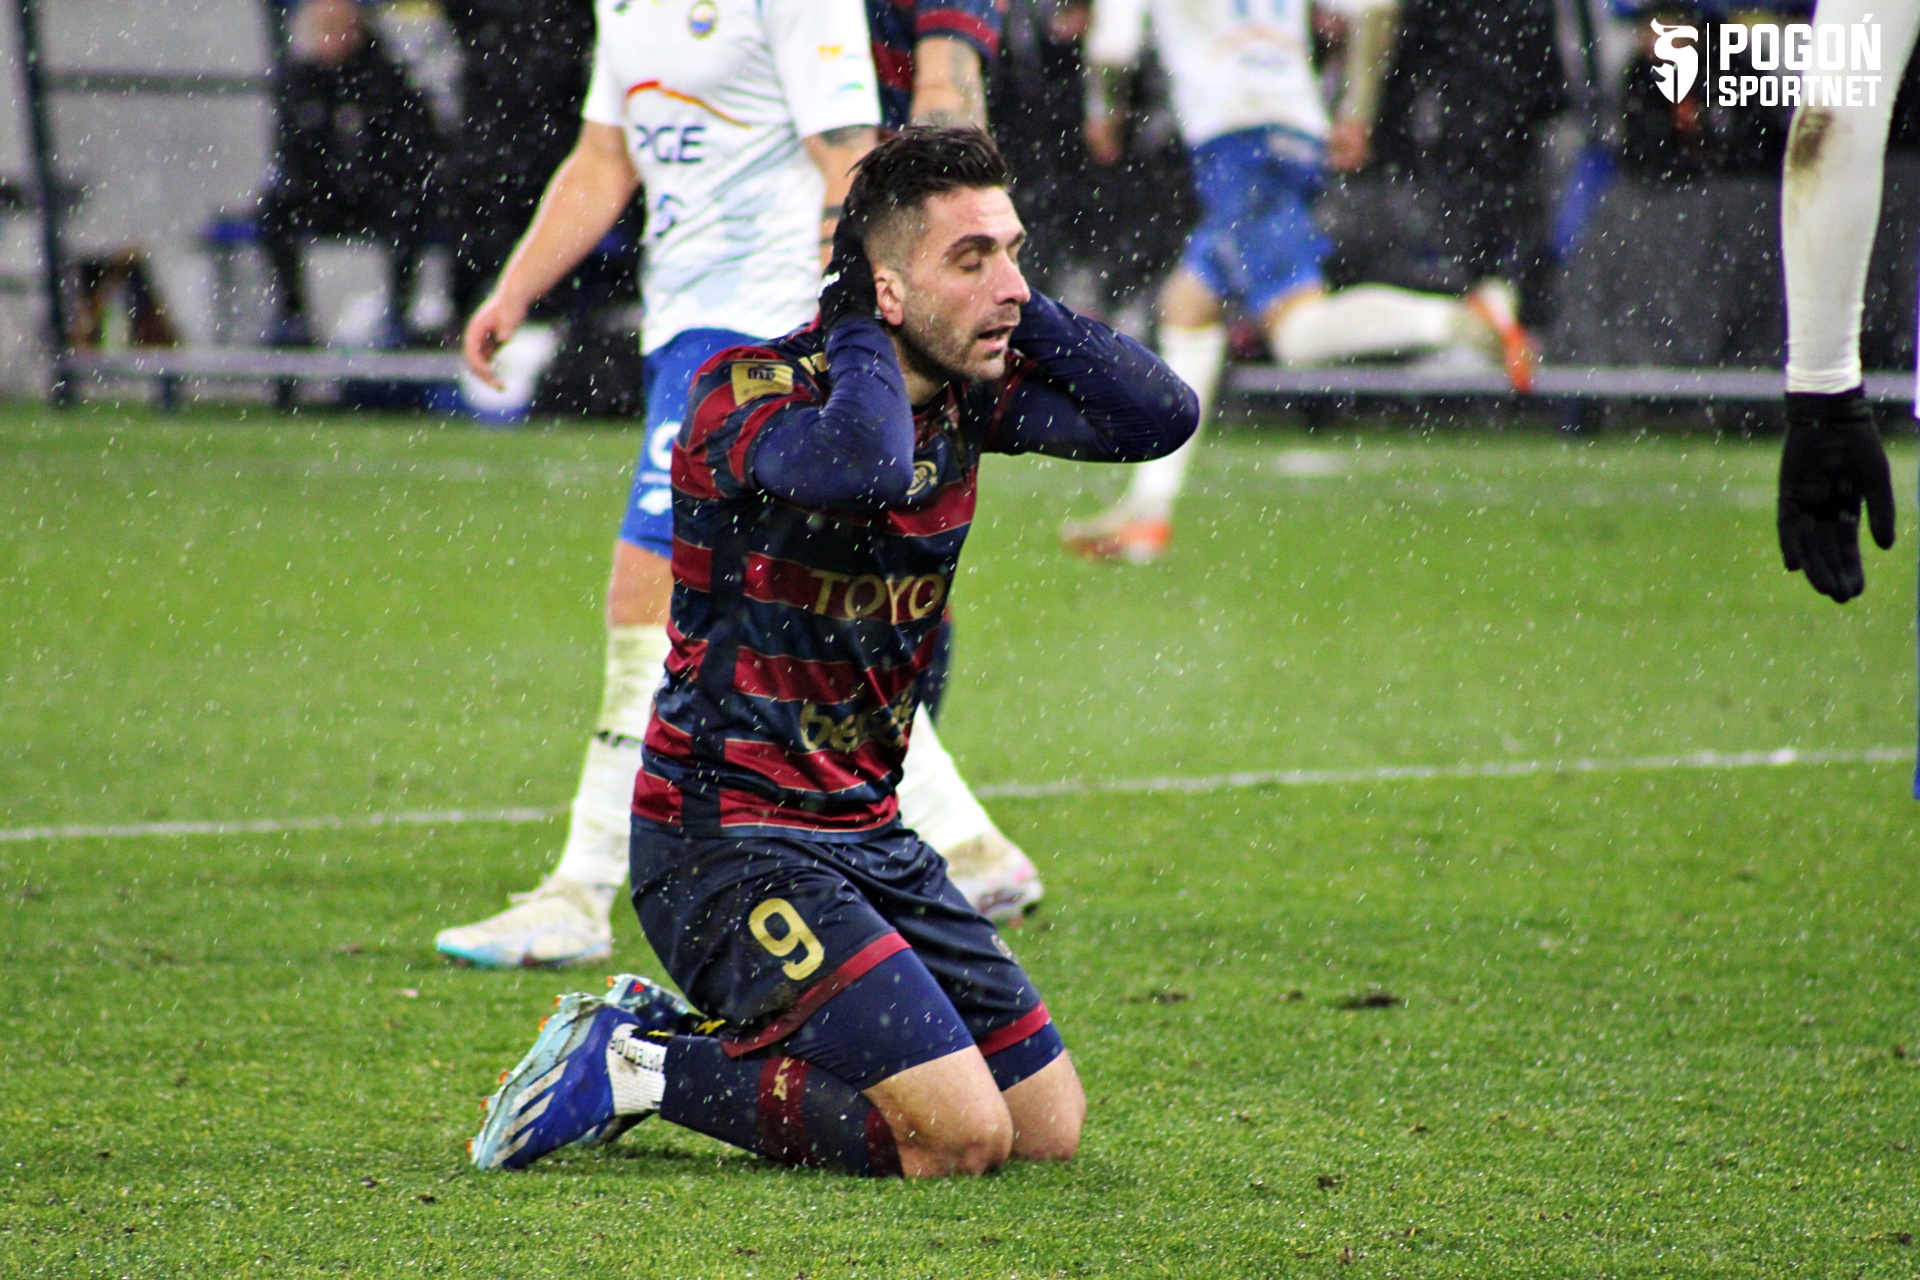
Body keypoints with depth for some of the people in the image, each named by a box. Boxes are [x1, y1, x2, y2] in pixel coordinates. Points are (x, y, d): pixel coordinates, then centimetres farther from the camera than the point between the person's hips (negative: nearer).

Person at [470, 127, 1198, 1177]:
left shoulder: (966, 392, 3)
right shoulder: (747, 390, -19)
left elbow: (1162, 415, 1)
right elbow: (865, 465, -40)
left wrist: (1021, 309, -7)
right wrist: (860, 331, -22)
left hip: (869, 836, 9)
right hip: (729, 842, -9)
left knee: (1048, 1126, 9)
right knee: (961, 1135, -20)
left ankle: (687, 1036, 17)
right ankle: (637, 1067, -4)